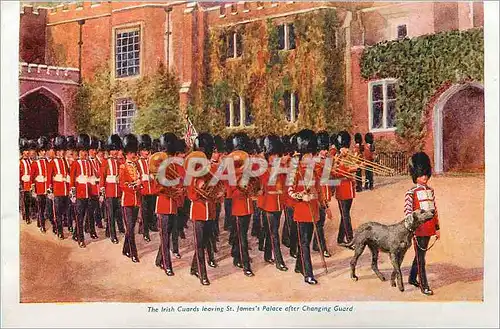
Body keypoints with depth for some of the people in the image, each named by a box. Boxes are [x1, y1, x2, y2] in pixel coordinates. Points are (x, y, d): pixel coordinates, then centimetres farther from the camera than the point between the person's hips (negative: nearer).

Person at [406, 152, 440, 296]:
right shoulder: (411, 192, -8)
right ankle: (424, 286, 3)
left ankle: (412, 279, 33)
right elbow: (408, 211, -12)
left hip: (429, 229, 7)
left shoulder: (430, 190, 11)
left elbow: (434, 210, 15)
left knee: (420, 255, 18)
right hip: (419, 229, -7)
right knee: (420, 258, -2)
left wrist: (437, 228, 15)